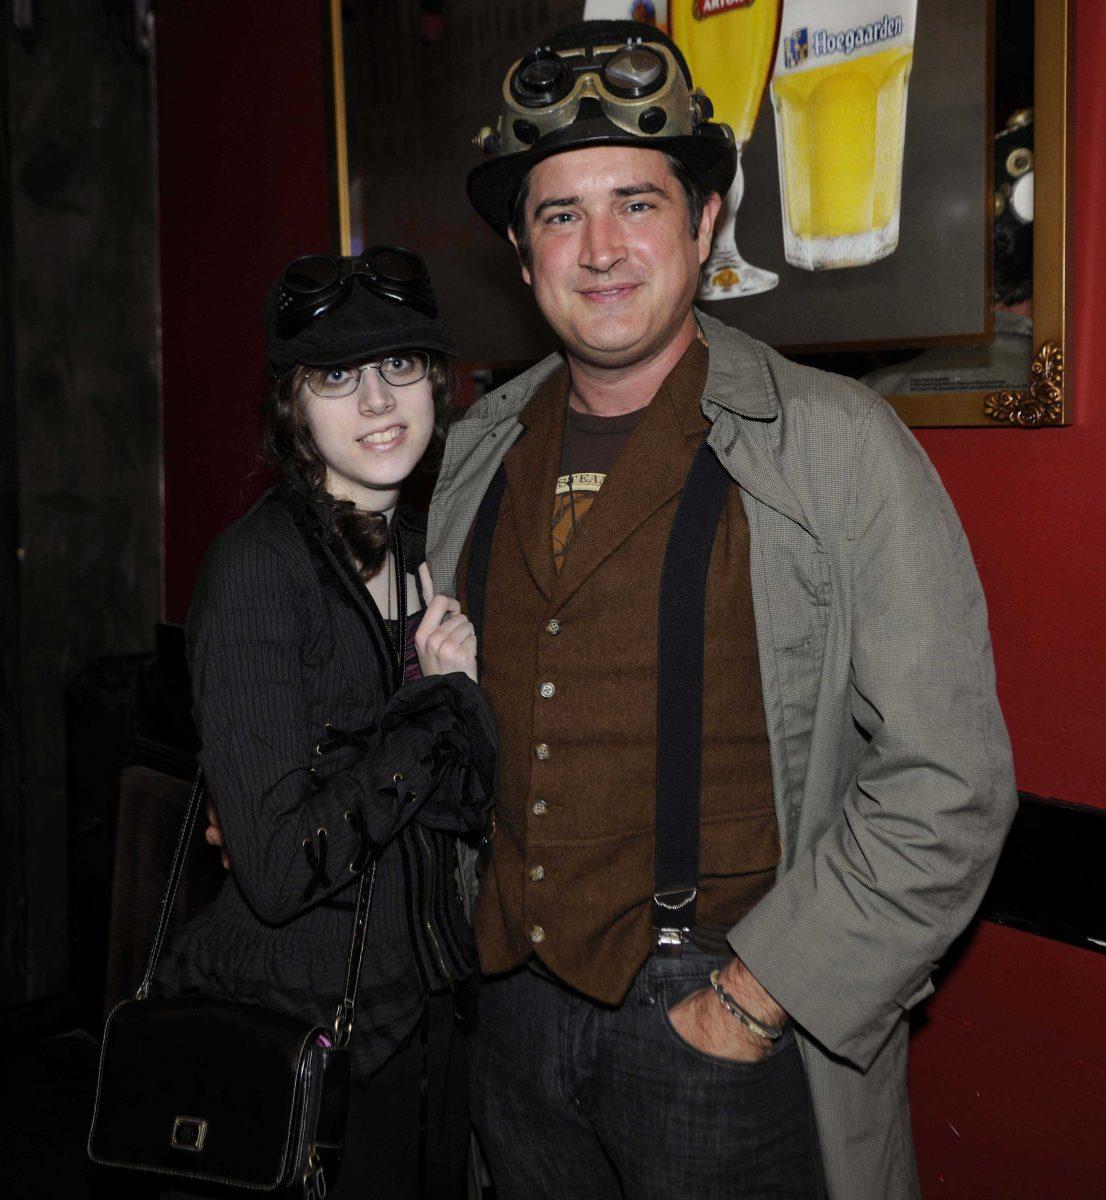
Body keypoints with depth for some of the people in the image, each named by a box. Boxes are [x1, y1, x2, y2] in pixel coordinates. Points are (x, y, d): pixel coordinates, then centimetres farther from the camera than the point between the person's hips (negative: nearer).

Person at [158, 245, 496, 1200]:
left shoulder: (424, 548, 3)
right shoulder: (259, 566, -19)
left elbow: (475, 807, 6)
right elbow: (280, 868, -25)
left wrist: (464, 691, -14)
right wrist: (441, 702, -18)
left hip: (426, 1007, 7)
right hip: (295, 1024, -6)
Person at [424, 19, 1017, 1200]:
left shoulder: (838, 448, -11)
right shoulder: (475, 453, 4)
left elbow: (946, 784, -13)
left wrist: (755, 1000, -14)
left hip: (721, 1022, -4)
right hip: (514, 1007, 5)